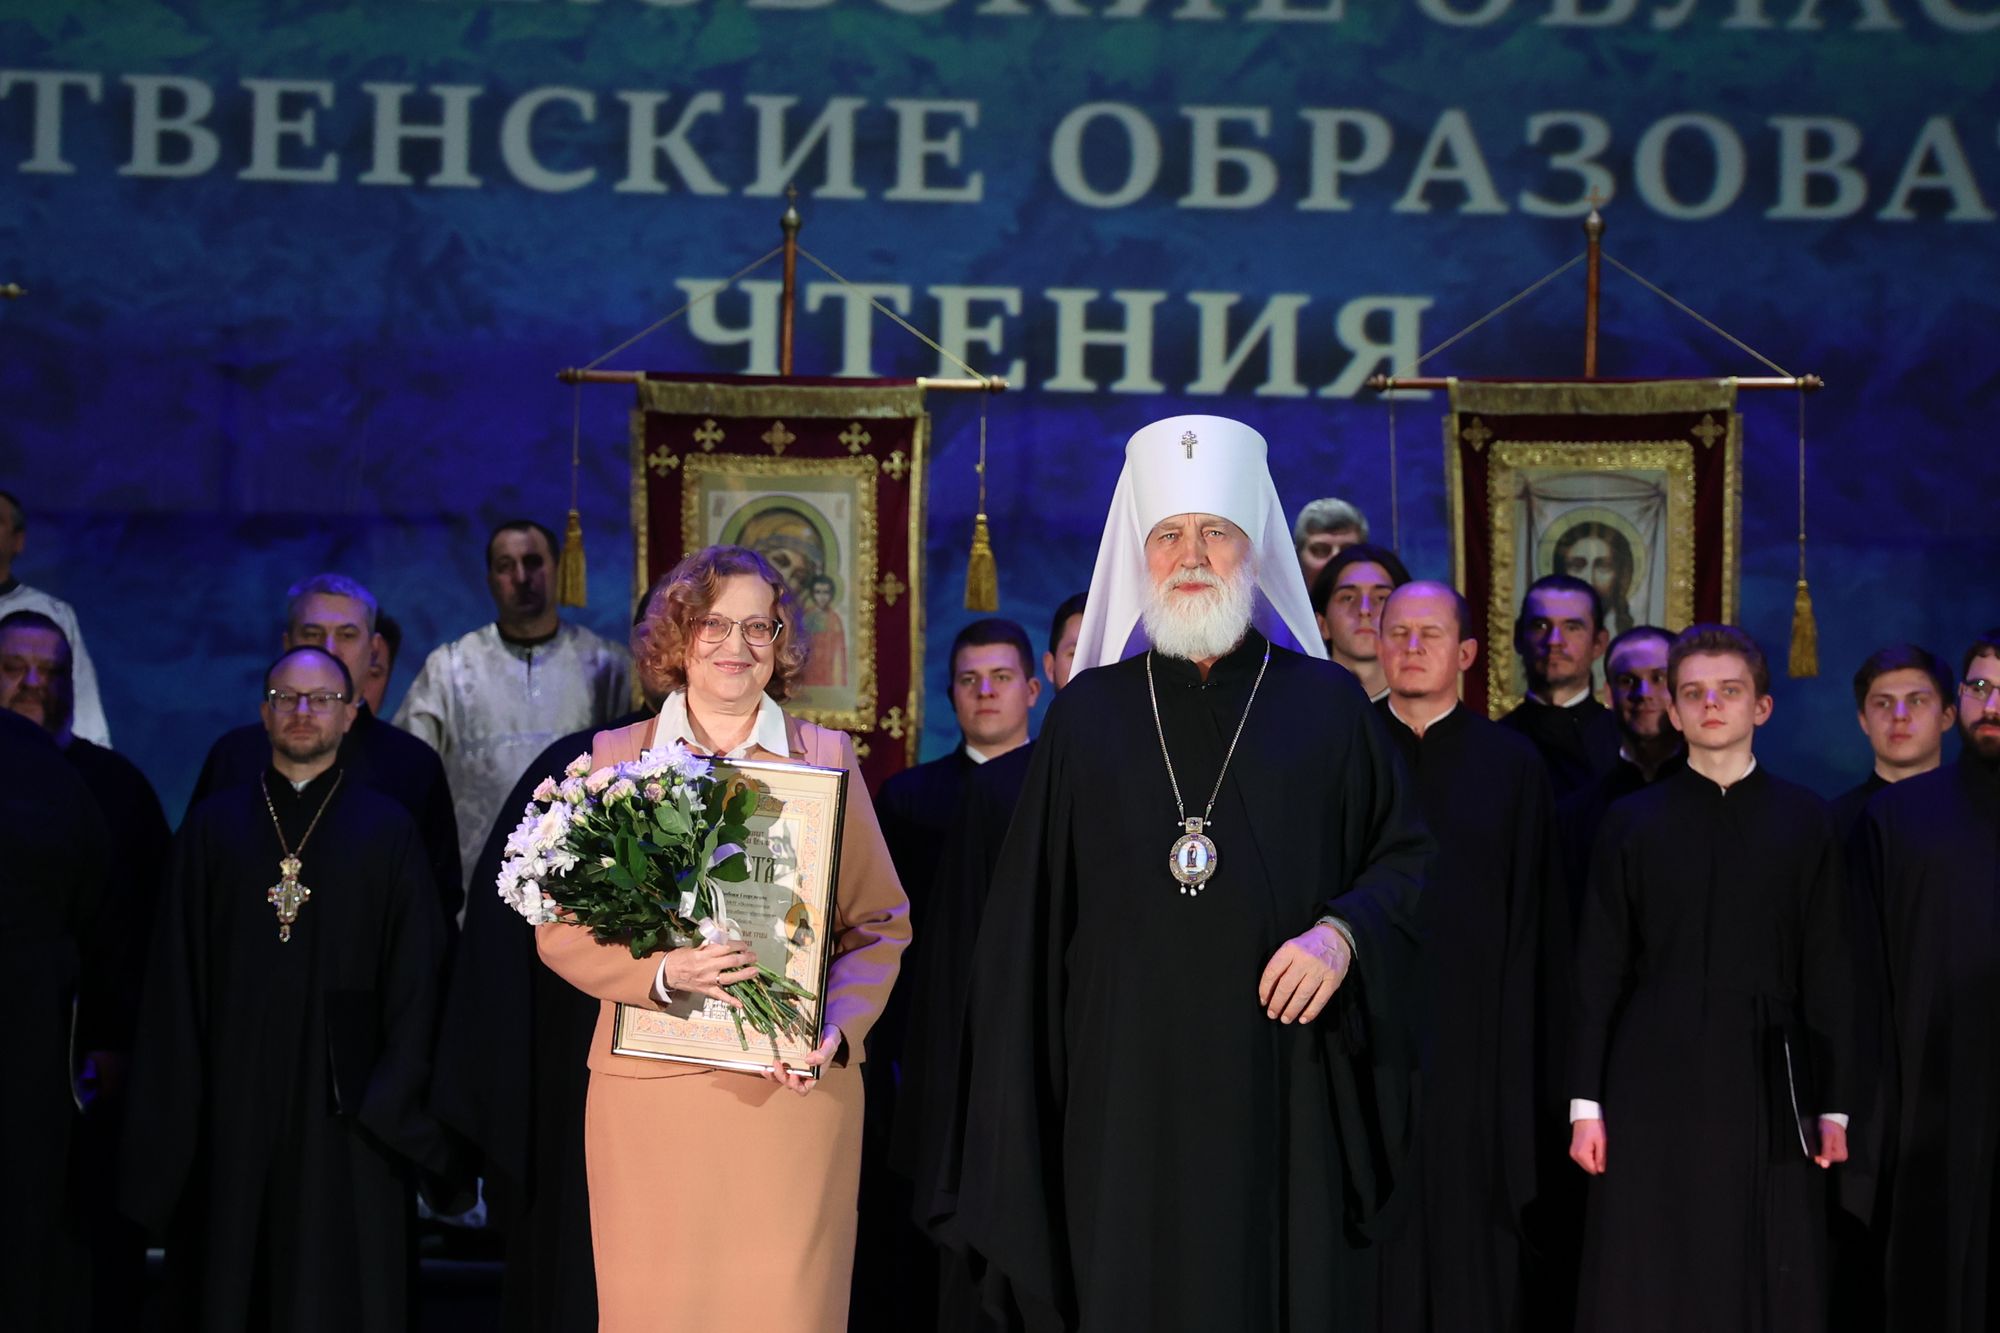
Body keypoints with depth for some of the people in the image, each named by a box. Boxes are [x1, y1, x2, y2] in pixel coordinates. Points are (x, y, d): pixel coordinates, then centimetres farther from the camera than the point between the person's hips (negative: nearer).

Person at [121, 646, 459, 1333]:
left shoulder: (388, 830, 4)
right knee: (230, 1275, 5)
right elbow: (177, 975, 8)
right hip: (235, 1094, 1)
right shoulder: (213, 825, 9)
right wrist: (174, 1109, 2)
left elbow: (416, 973, 2)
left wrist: (397, 1097, -7)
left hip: (345, 1102, -1)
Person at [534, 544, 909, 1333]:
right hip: (651, 1086, 0)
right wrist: (663, 973, -15)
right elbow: (561, 930, 4)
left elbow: (883, 922, 8)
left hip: (794, 1087, 0)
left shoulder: (826, 758, 9)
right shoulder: (616, 758, 8)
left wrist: (837, 1029, -9)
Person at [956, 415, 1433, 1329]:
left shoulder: (1327, 706, 5)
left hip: (1283, 1095, 0)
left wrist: (1345, 932, -13)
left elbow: (1407, 858, 8)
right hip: (1126, 1095, 0)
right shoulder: (1088, 714, 8)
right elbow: (1032, 918, 8)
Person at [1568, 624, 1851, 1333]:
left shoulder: (1805, 820, 7)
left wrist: (1834, 1105, 1)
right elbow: (1598, 971, 5)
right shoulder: (1632, 821, 6)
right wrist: (1585, 1104, 0)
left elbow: (1828, 972, 5)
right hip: (1655, 1084, 0)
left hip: (1768, 1087, 0)